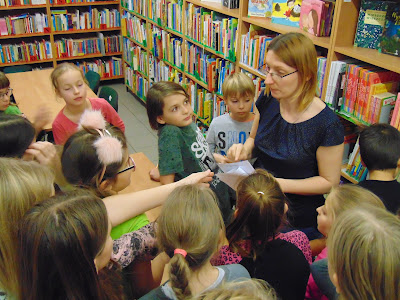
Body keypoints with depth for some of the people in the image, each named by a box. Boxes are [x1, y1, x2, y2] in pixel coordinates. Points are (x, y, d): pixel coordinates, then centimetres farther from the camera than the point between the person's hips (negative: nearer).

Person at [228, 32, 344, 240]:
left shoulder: (327, 125, -24)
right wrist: (244, 151, -13)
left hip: (298, 220, -4)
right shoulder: (267, 100, -8)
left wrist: (283, 184, -24)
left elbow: (330, 182, -13)